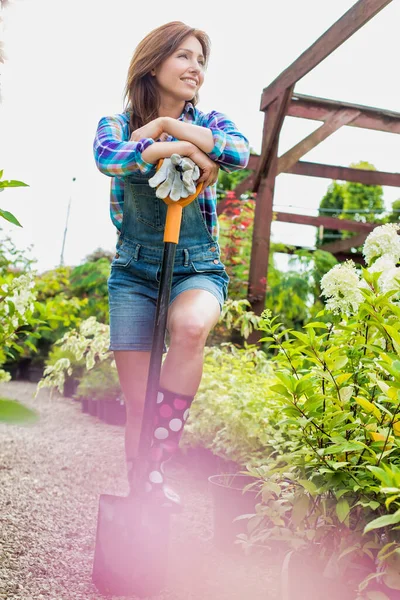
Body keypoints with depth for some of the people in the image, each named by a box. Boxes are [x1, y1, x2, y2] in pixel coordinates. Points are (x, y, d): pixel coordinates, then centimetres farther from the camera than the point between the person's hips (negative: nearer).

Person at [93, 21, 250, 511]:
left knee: (191, 323, -35)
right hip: (134, 272, 1)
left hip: (198, 269, 0)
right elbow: (108, 158, -21)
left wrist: (165, 125, -14)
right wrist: (182, 148, -23)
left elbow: (238, 153, -17)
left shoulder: (209, 121, 6)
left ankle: (156, 467, -25)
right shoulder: (117, 124, 4)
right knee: (137, 400, -6)